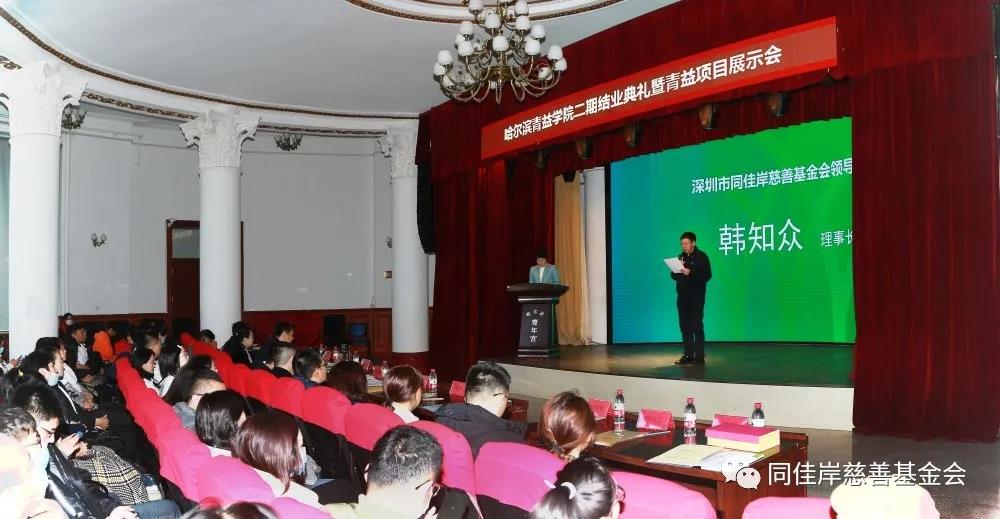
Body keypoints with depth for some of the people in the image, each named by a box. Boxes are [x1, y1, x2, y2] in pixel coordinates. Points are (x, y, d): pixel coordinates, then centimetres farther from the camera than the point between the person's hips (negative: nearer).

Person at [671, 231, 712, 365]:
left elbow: (707, 275, -14)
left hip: (696, 297, -6)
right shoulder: (681, 257, 15)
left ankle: (699, 356, -2)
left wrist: (690, 273, -24)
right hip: (682, 296, 6)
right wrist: (677, 270, -8)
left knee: (697, 326, -6)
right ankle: (688, 355, 12)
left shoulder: (701, 256, -4)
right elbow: (673, 276, 14)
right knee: (684, 326, 6)